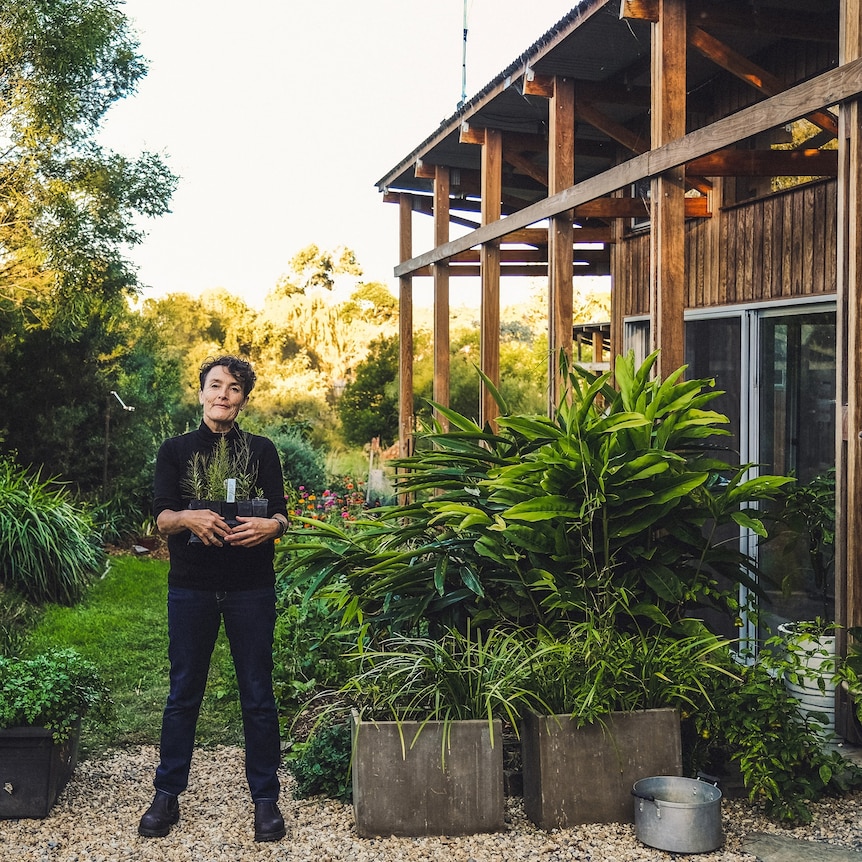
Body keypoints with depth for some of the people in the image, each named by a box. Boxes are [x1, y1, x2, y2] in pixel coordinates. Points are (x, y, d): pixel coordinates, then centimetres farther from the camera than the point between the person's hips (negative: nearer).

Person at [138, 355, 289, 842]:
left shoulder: (261, 451, 8)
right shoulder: (176, 451, 8)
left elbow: (282, 514, 4)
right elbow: (162, 518, -2)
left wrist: (268, 526, -19)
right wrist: (190, 518, -24)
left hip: (251, 588, 0)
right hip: (191, 587, 0)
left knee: (258, 694, 3)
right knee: (184, 693, 6)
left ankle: (266, 797, 12)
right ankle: (168, 794, 17)